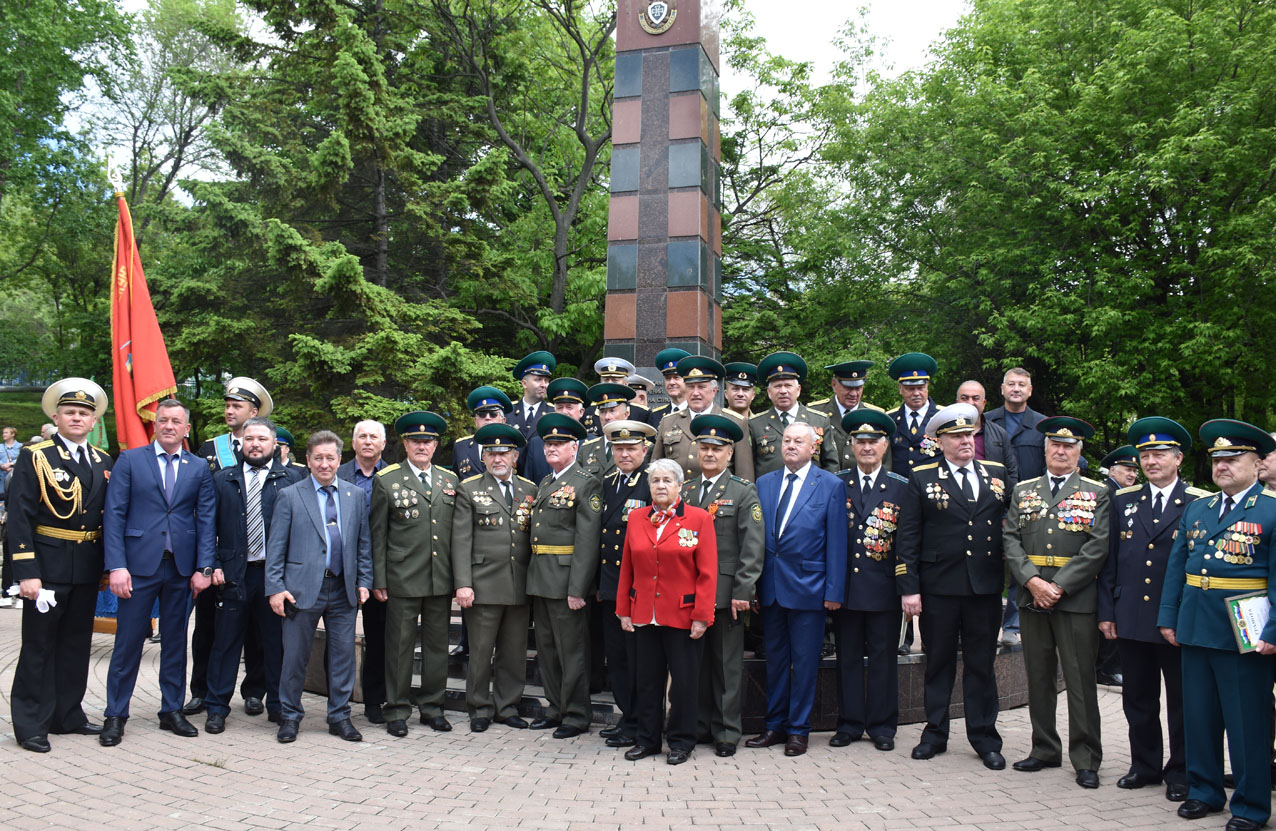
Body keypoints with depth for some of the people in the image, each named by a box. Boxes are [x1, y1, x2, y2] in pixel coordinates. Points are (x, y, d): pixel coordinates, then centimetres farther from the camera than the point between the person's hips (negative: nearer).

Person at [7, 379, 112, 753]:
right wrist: (26, 572, -17)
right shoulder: (33, 457, -6)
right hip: (47, 566, -5)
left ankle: (68, 714, 27)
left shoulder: (103, 462, 8)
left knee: (77, 644, 14)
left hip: (88, 568, 5)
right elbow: (19, 519, -11)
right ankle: (31, 725, 14)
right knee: (39, 645, 4)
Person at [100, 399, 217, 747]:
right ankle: (115, 715, 16)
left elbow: (206, 520, 4)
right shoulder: (130, 460, 2)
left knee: (175, 640, 11)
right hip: (140, 564, -2)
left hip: (182, 567, 2)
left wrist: (203, 567, -4)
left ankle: (172, 710, 22)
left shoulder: (199, 468, 8)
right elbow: (114, 515, -2)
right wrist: (116, 566, -11)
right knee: (128, 640, 3)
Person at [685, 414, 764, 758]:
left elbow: (753, 548, -6)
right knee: (696, 662, 9)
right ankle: (699, 725, 22)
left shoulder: (744, 492, 0)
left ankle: (727, 732, 15)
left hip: (725, 593, -4)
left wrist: (742, 592, -12)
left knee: (727, 665, 4)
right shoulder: (685, 491, 12)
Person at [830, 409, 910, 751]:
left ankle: (882, 726, 19)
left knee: (884, 658, 7)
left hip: (884, 588, -1)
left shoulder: (901, 487, 2)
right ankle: (850, 724, 21)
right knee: (848, 657, 9)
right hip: (846, 585, 1)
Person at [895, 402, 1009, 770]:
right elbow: (906, 537, -3)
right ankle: (935, 733, 22)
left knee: (982, 664, 10)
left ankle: (984, 738, 21)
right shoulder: (922, 478, 0)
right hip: (938, 587, -2)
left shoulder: (997, 474, 8)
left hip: (985, 587, 2)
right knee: (938, 662, 9)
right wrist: (908, 588, -8)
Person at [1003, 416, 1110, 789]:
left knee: (1080, 681, 1)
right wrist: (1032, 581, -11)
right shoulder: (1023, 491, 11)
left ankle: (1086, 760, 12)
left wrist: (1059, 586, -13)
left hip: (1076, 600, -3)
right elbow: (1011, 541, 4)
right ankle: (1045, 750, 23)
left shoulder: (1097, 493, 3)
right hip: (1032, 598, 3)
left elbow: (1097, 549, -6)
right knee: (1038, 678, 10)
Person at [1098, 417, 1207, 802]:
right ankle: (1145, 766, 27)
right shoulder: (1123, 500, 8)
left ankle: (1180, 774, 22)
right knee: (1138, 699, 13)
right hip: (1131, 620, 3)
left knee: (1182, 701, 8)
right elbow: (1109, 560, 8)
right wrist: (1106, 611, 4)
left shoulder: (1201, 503, -3)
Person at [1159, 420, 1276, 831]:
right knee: (1199, 716, 14)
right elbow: (1176, 566, 12)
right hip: (1195, 628, 6)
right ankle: (1204, 790, 28)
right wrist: (1168, 617, 8)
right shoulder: (1196, 509, 11)